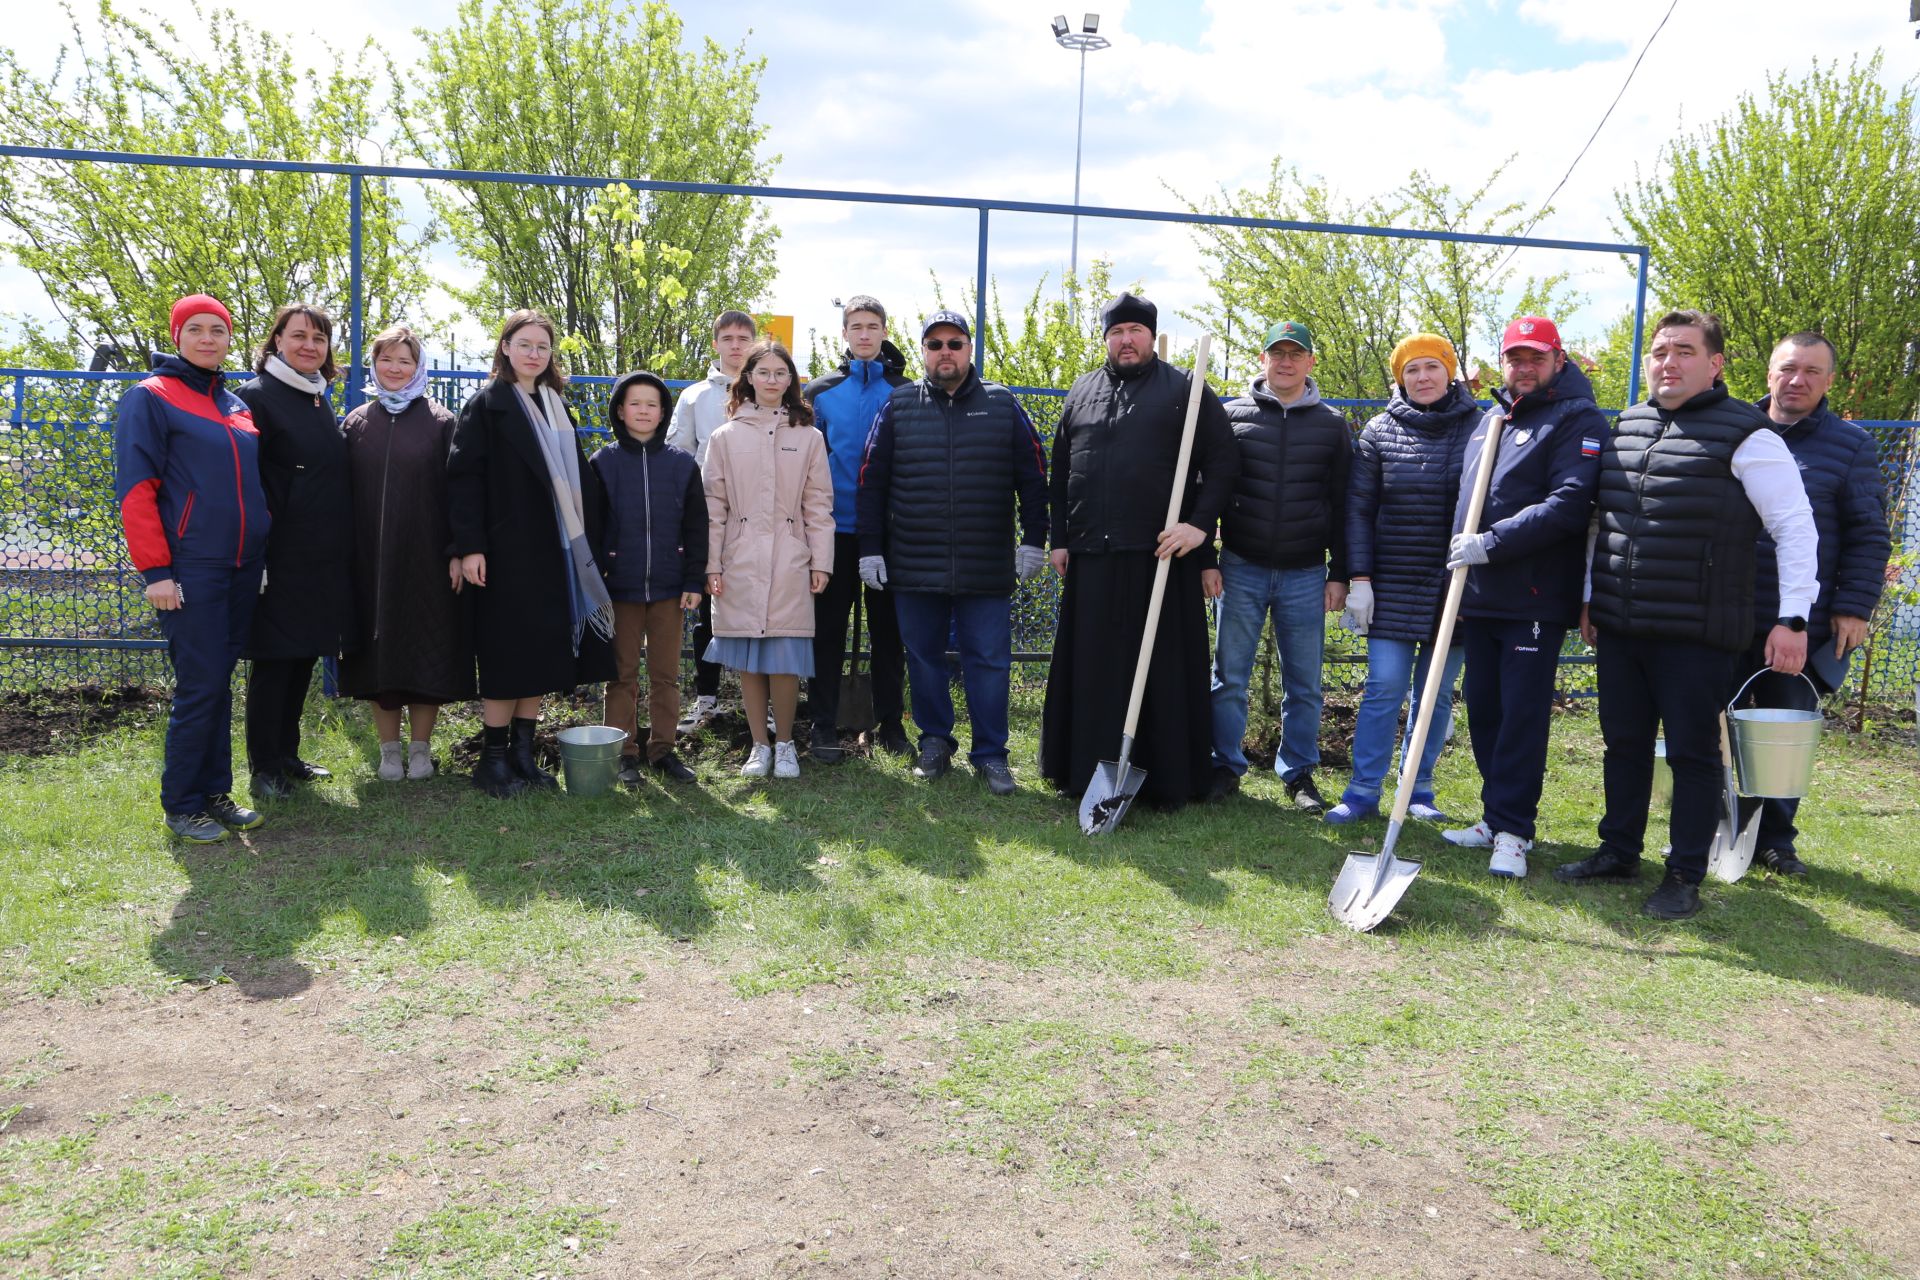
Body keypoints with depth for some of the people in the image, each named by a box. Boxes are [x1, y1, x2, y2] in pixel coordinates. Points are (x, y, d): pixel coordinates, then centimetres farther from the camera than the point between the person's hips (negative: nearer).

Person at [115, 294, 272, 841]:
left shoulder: (237, 406, 15)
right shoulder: (150, 397, -4)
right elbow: (135, 487, -9)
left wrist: (262, 553, 16)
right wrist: (155, 570, -15)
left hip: (242, 568, 6)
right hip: (190, 569, -6)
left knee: (220, 682, 11)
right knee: (200, 686, -5)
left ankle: (216, 792, 20)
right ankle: (181, 805, 7)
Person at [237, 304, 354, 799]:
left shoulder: (320, 400, 15)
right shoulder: (258, 395, -8)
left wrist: (345, 552, 19)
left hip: (325, 561, 8)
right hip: (281, 559, -8)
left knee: (304, 657, 13)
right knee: (274, 660, -1)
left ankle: (287, 754, 25)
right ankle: (264, 767, 9)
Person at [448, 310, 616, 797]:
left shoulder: (556, 407, 15)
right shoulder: (486, 405, -3)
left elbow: (578, 476, 17)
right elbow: (463, 477, -10)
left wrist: (591, 536, 9)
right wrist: (469, 546, -18)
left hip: (554, 551, 6)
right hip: (507, 551, -6)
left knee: (542, 653, 7)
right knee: (507, 655, -4)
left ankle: (523, 753, 16)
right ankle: (493, 758, 7)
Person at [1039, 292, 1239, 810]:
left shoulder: (1184, 389, 5)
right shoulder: (1082, 391, 17)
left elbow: (1222, 461, -1)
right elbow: (1061, 469, 18)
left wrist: (1200, 524, -12)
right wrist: (1060, 538, 11)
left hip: (1162, 554, -3)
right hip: (1091, 557, 4)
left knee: (1164, 669, 0)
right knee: (1092, 670, 6)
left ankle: (1168, 781, 8)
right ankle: (1088, 773, 15)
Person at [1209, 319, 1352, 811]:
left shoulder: (1333, 425, 6)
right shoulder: (1232, 415, 4)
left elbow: (1342, 506, 7)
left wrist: (1339, 574, 3)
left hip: (1305, 575, 1)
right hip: (1241, 568, 0)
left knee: (1304, 682, 6)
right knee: (1229, 676, 4)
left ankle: (1298, 773, 18)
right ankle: (1226, 766, 17)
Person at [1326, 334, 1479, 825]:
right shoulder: (1380, 431, 3)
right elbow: (1359, 508, 3)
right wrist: (1359, 578, -3)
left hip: (1455, 585, 0)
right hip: (1393, 586, 0)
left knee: (1435, 694, 8)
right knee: (1383, 688, -2)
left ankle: (1419, 793, 20)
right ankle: (1363, 793, 6)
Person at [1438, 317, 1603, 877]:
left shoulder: (1577, 419, -6)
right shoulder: (1490, 418, 18)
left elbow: (1569, 505, -18)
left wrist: (1491, 543, -20)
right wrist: (1461, 549, 13)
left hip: (1534, 599, -7)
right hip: (1479, 596, 7)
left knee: (1522, 715, -4)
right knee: (1483, 712, 12)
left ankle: (1512, 830, 4)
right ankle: (1496, 817, 23)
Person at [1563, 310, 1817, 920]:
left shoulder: (1745, 434, -7)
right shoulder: (1625, 428, 12)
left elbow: (1795, 526, -8)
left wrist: (1793, 618, -13)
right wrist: (1590, 597, 17)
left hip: (1696, 634, -6)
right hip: (1617, 628, 6)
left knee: (1692, 753, 3)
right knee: (1624, 744, 14)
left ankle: (1685, 875, 14)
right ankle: (1618, 852, 28)